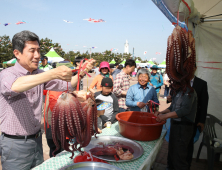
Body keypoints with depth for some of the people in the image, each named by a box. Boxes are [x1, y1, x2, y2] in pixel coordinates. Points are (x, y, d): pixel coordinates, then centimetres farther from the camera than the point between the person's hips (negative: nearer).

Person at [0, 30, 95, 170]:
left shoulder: (39, 75, 4)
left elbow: (65, 85, 0)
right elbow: (16, 85, -38)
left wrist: (81, 73, -19)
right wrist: (53, 73, -50)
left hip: (37, 140, 6)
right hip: (15, 144, -5)